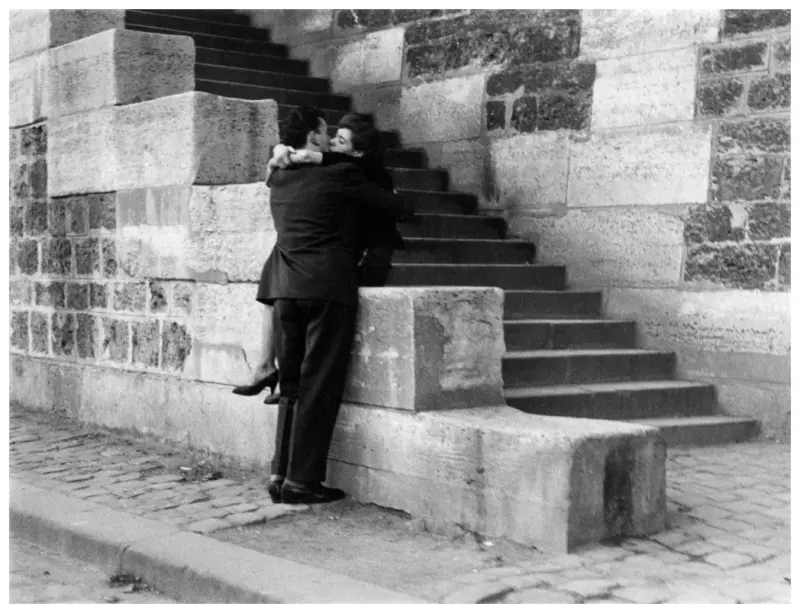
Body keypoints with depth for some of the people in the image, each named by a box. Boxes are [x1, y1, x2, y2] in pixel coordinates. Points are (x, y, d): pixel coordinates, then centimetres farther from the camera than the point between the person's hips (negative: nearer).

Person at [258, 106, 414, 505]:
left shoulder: (279, 179, 14)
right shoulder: (339, 174, -2)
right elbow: (395, 208, 6)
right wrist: (402, 208, 29)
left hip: (285, 287, 6)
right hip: (327, 287, -6)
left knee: (292, 385, 12)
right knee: (319, 386, -3)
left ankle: (280, 473, 9)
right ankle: (301, 481, -4)